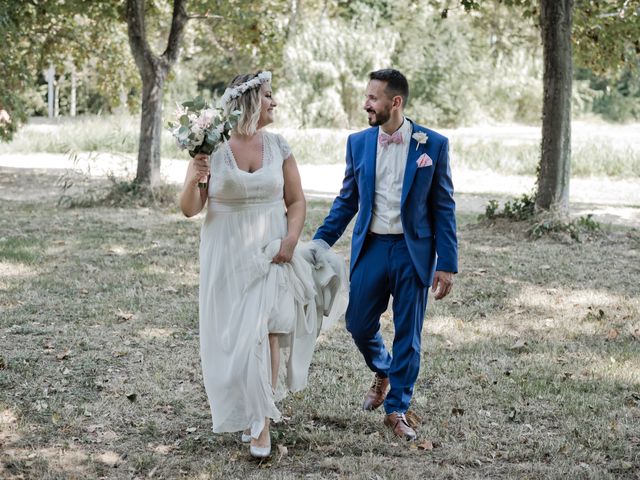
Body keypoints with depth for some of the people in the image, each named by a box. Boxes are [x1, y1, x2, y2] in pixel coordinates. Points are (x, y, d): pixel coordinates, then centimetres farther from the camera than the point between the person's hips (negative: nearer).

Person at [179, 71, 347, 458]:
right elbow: (190, 209, -5)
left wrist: (291, 240, -8)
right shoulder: (212, 147, -7)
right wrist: (194, 180, -25)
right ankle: (244, 409, 28)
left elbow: (297, 200, 8)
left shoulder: (278, 146, 0)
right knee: (233, 336, 6)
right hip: (228, 256, -1)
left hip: (270, 252, 1)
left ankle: (261, 425, -3)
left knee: (265, 329, -9)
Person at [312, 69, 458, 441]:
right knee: (359, 324, 6)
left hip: (414, 251, -3)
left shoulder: (434, 145, -6)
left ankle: (397, 409, 19)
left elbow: (443, 208, -4)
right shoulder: (359, 142, 2)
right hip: (371, 248, 3)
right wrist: (320, 242, 0)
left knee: (408, 334, 5)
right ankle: (383, 372, 38)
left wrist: (447, 264, -7)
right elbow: (347, 200, 10)